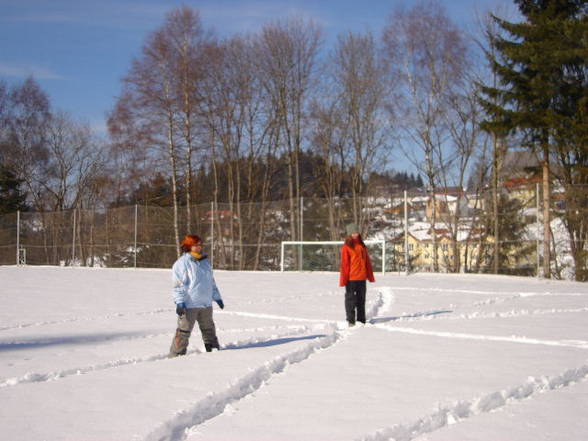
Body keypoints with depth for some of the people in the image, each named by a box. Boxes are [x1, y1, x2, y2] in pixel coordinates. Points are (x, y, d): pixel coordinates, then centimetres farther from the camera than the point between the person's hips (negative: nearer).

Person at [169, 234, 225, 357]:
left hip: (206, 304, 7)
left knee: (209, 328, 19)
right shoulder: (182, 263, -10)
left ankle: (214, 349, 32)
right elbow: (178, 284, -12)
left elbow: (211, 281, 22)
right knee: (184, 331, -4)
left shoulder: (205, 261, 13)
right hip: (189, 305, -7)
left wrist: (217, 297, 22)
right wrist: (179, 302, -19)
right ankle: (176, 355, 2)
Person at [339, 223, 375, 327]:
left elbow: (367, 261, 15)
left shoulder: (362, 246, 11)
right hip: (351, 278, -6)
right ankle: (351, 321, 5)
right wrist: (344, 279, -12)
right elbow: (344, 264, -8)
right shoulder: (346, 247, -6)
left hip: (362, 278, 6)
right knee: (351, 299, 1)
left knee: (361, 299, 11)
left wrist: (370, 275, 12)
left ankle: (361, 320, 19)